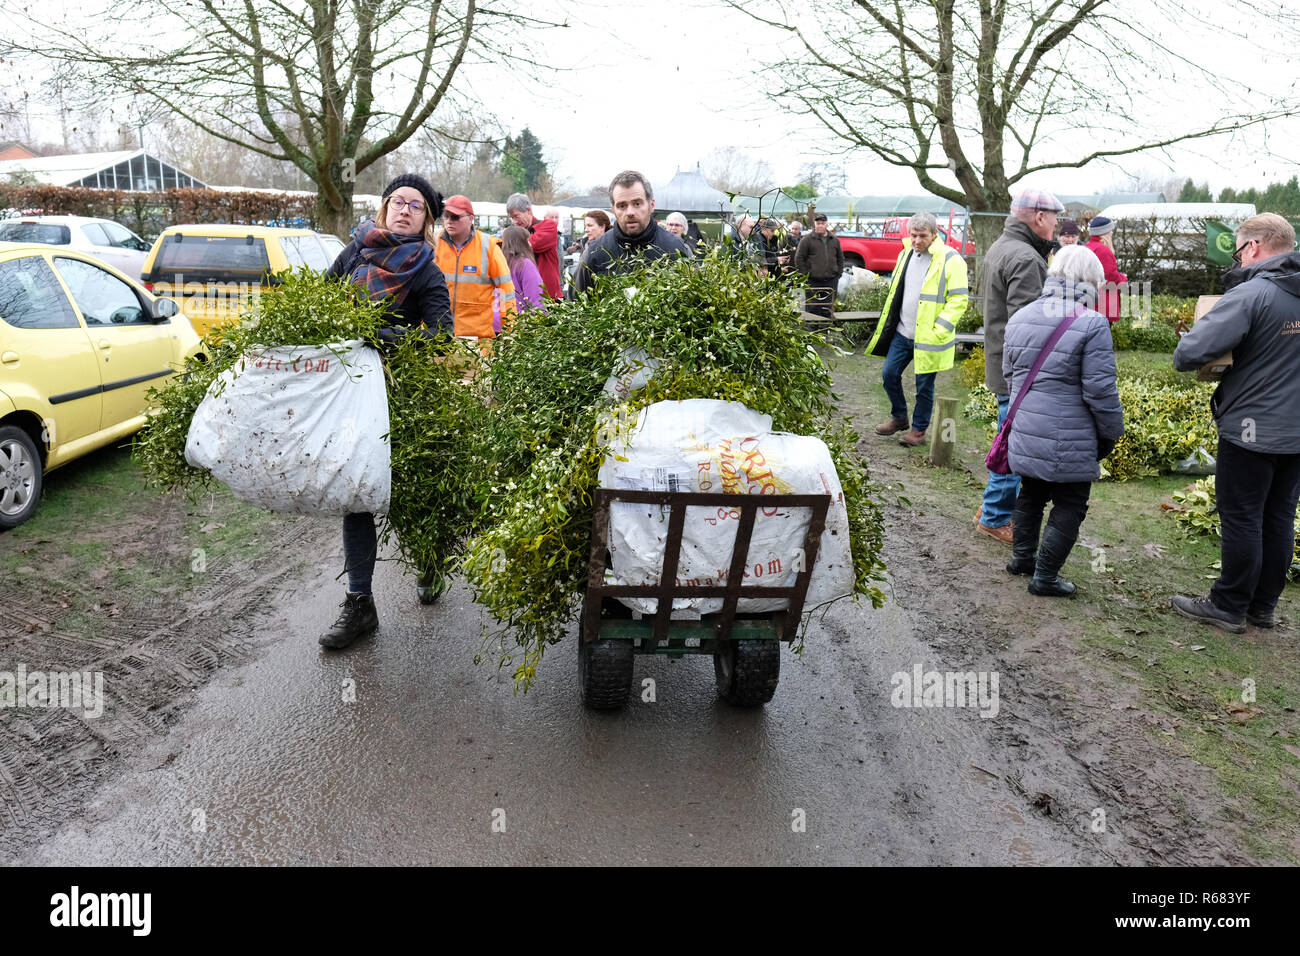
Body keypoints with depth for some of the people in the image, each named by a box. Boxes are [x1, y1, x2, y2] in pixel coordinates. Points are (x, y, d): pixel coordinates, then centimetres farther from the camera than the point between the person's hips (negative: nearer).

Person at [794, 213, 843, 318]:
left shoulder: (834, 240, 14)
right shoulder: (807, 240, 1)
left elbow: (840, 258, 22)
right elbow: (799, 258, -1)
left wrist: (839, 273, 11)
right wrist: (805, 274, -7)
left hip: (831, 281, 4)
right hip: (813, 281, -3)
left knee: (828, 310, 6)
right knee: (813, 309, -4)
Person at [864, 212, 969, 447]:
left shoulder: (950, 260, -13)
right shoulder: (906, 254, 8)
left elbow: (959, 300, -14)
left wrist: (938, 331, -19)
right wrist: (889, 324, 16)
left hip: (928, 337, -6)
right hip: (902, 332, 7)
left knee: (924, 385, 4)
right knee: (889, 374, 11)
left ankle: (919, 429, 20)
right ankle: (899, 417, 32)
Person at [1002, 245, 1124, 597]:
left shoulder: (1019, 317, 7)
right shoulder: (1092, 324, -15)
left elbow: (1009, 374, 17)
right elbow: (1100, 391, -15)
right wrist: (1111, 433, -2)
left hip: (1026, 433, 7)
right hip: (1069, 442, -7)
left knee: (1031, 493, 24)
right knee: (1069, 506, 8)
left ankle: (1022, 556, 38)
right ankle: (1045, 576, 14)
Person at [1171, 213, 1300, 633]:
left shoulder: (1249, 295, -19)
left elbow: (1188, 354, -26)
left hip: (1251, 431, -7)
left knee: (1241, 520, 4)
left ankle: (1229, 607, 16)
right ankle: (1263, 606, 27)